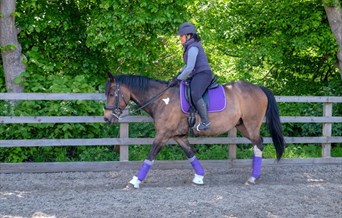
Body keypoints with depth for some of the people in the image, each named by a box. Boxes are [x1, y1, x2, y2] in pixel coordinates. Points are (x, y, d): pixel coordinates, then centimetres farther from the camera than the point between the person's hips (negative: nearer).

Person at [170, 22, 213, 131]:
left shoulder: (193, 48, -16)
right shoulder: (190, 47, 17)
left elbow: (189, 68, -21)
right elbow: (188, 65, 26)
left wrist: (179, 79, -14)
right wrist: (179, 74, 14)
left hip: (202, 74, -12)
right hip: (196, 75, 12)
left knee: (195, 95, -32)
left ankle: (205, 121, -31)